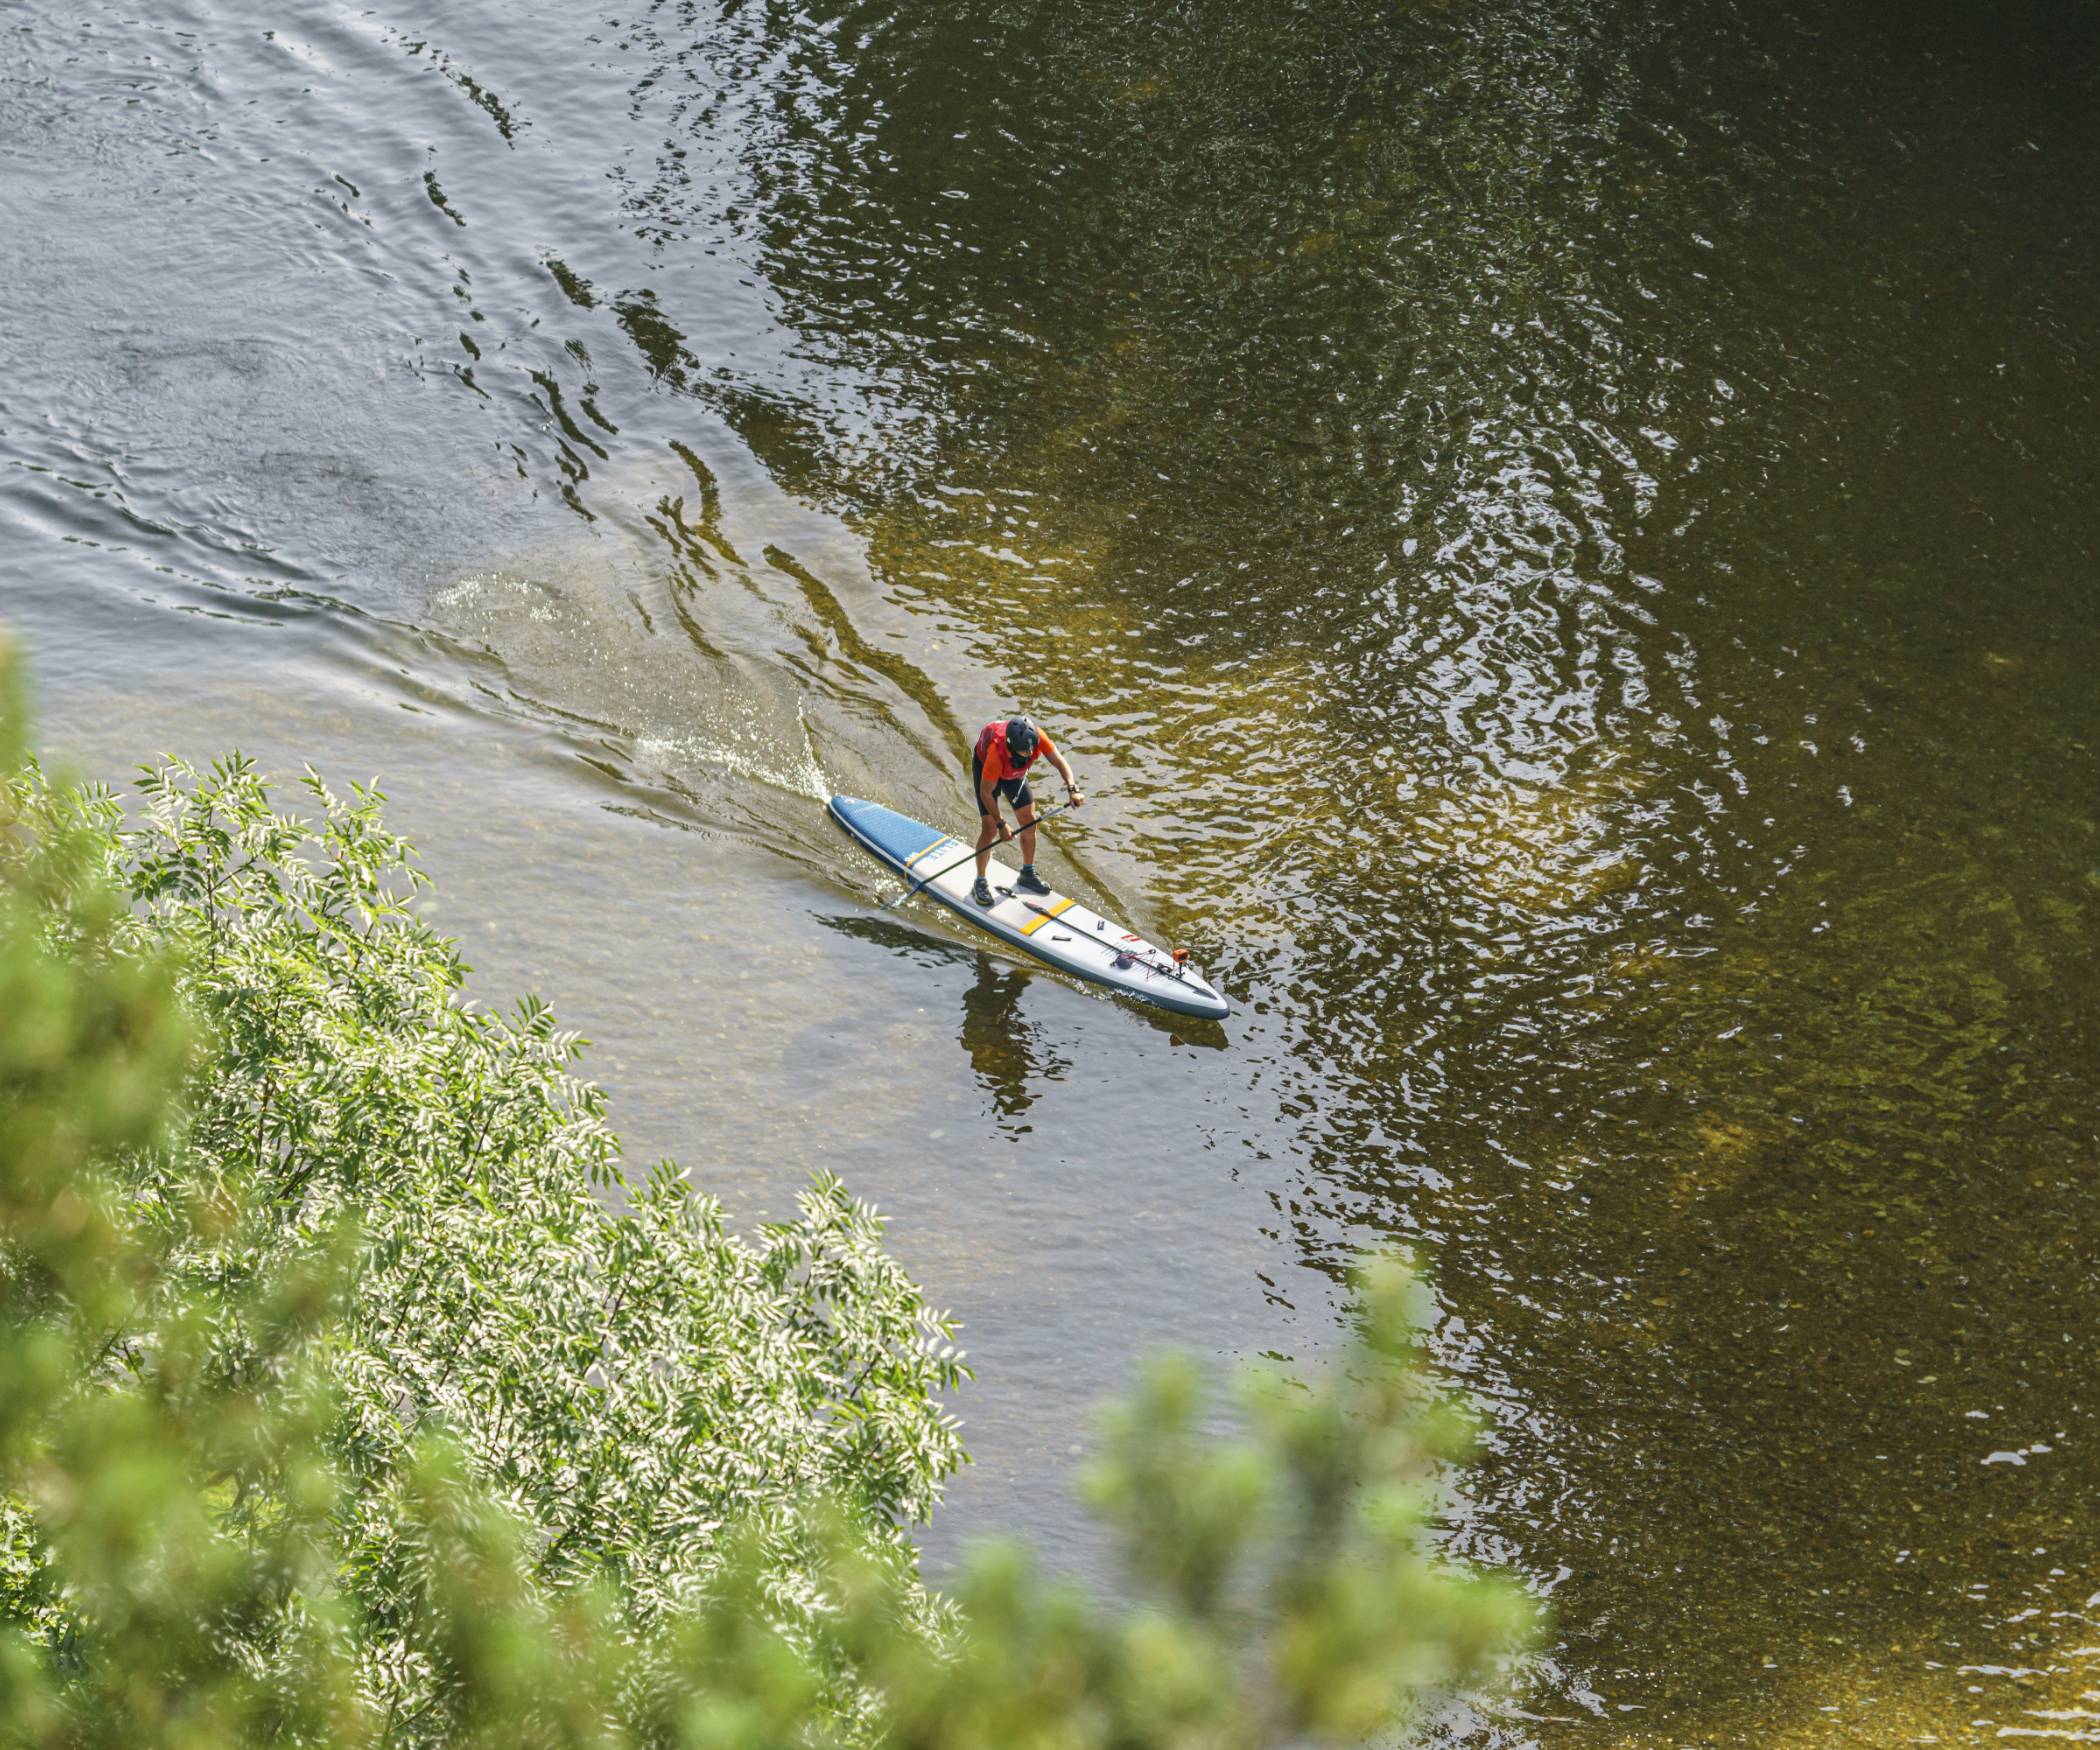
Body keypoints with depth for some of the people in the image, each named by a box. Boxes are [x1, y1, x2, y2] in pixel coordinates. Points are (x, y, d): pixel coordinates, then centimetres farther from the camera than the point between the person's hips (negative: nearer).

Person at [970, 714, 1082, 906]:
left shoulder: (1036, 737, -35)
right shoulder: (996, 753, -44)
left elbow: (1058, 761, -25)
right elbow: (986, 793, -32)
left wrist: (1072, 789, -41)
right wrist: (1001, 824, -25)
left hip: (1015, 771, 5)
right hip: (984, 767, -5)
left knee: (1029, 821, 4)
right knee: (989, 829, -11)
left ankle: (1027, 875, 23)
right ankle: (980, 884, 4)